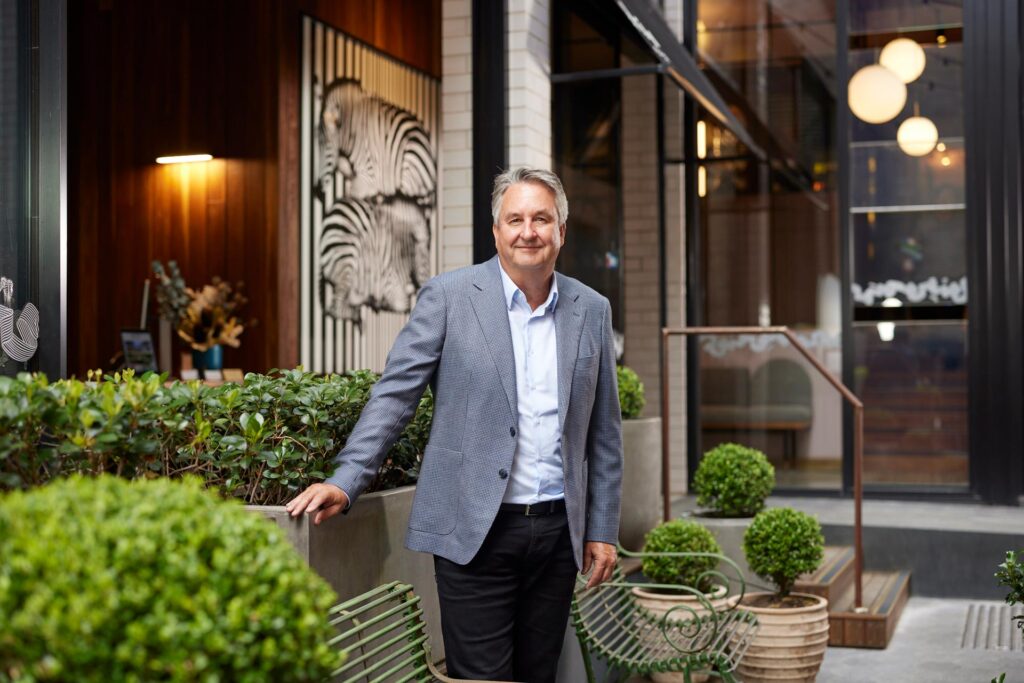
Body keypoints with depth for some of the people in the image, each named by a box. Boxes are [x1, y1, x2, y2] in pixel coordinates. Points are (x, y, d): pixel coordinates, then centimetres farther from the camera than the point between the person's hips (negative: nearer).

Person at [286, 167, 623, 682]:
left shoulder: (592, 310, 8)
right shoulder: (448, 296, -3)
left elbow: (603, 431, 12)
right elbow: (394, 394, -4)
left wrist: (602, 529, 9)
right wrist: (345, 480, -15)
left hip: (559, 533, 4)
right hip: (476, 530, -3)